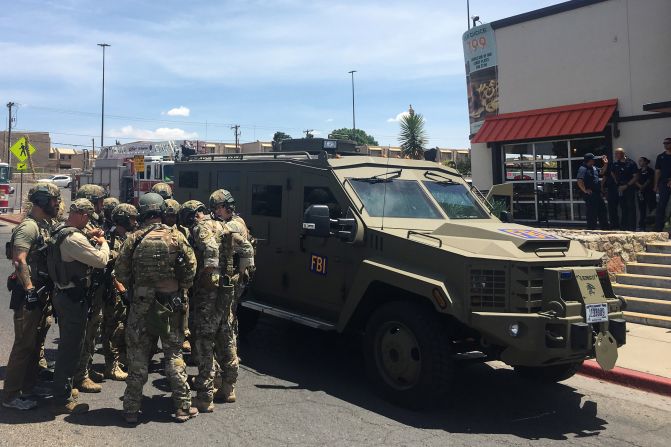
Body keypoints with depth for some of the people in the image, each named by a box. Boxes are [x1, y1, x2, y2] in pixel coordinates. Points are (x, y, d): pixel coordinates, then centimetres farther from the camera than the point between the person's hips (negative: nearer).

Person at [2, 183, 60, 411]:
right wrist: (30, 291, -23)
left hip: (41, 293, 9)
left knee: (36, 342, 17)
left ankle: (28, 385, 29)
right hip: (28, 295, -9)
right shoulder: (28, 227, -16)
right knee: (24, 344, -4)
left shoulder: (47, 225, 13)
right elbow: (19, 261, -23)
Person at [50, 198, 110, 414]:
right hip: (74, 298, -10)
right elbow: (101, 260, -24)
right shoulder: (73, 237, -24)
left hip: (62, 294, 10)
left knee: (67, 344, 21)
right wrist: (102, 243, -6)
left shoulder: (59, 232, 8)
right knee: (71, 347, -1)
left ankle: (63, 389, 34)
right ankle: (63, 400, 7)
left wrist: (90, 241, 10)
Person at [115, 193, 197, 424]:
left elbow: (120, 271, -2)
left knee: (137, 357, 9)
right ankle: (183, 407, 13)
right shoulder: (175, 237, -6)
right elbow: (190, 267, -6)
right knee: (174, 355, 9)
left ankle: (131, 409, 16)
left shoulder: (133, 239, -5)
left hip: (140, 303, 0)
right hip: (170, 303, 0)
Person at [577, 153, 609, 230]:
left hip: (597, 194, 10)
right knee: (592, 214, -4)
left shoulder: (593, 168, 14)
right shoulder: (583, 169, -16)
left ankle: (605, 228, 29)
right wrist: (585, 190, -24)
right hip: (590, 195, -10)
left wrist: (605, 164, 17)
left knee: (602, 211, 18)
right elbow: (579, 182, -27)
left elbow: (601, 172, 30)